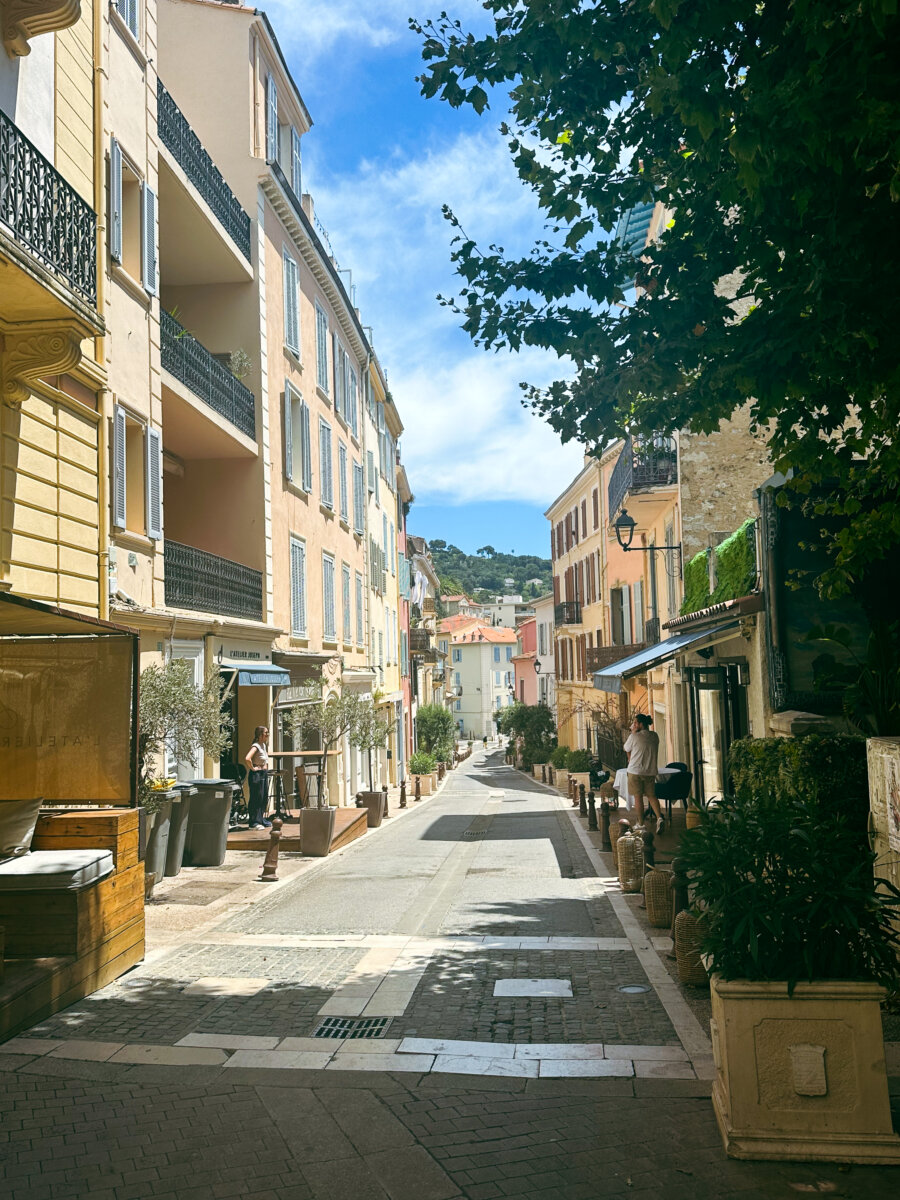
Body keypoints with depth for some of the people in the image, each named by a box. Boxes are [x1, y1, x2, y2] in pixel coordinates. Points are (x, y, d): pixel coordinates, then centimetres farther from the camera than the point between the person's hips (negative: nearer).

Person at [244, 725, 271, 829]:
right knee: (256, 798, -5)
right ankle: (254, 822, 0)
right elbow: (247, 758, -33)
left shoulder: (264, 745, 11)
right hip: (257, 774, -9)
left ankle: (261, 820, 24)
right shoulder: (256, 746, -16)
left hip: (264, 774, 9)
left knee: (264, 798, 14)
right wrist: (252, 768, -20)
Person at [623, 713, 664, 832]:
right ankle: (659, 818, -8)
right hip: (651, 771, 4)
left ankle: (641, 823, 12)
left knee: (638, 797, 6)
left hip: (635, 771, -4)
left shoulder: (634, 736, -13)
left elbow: (627, 749, 4)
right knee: (652, 795, 12)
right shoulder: (655, 736, 3)